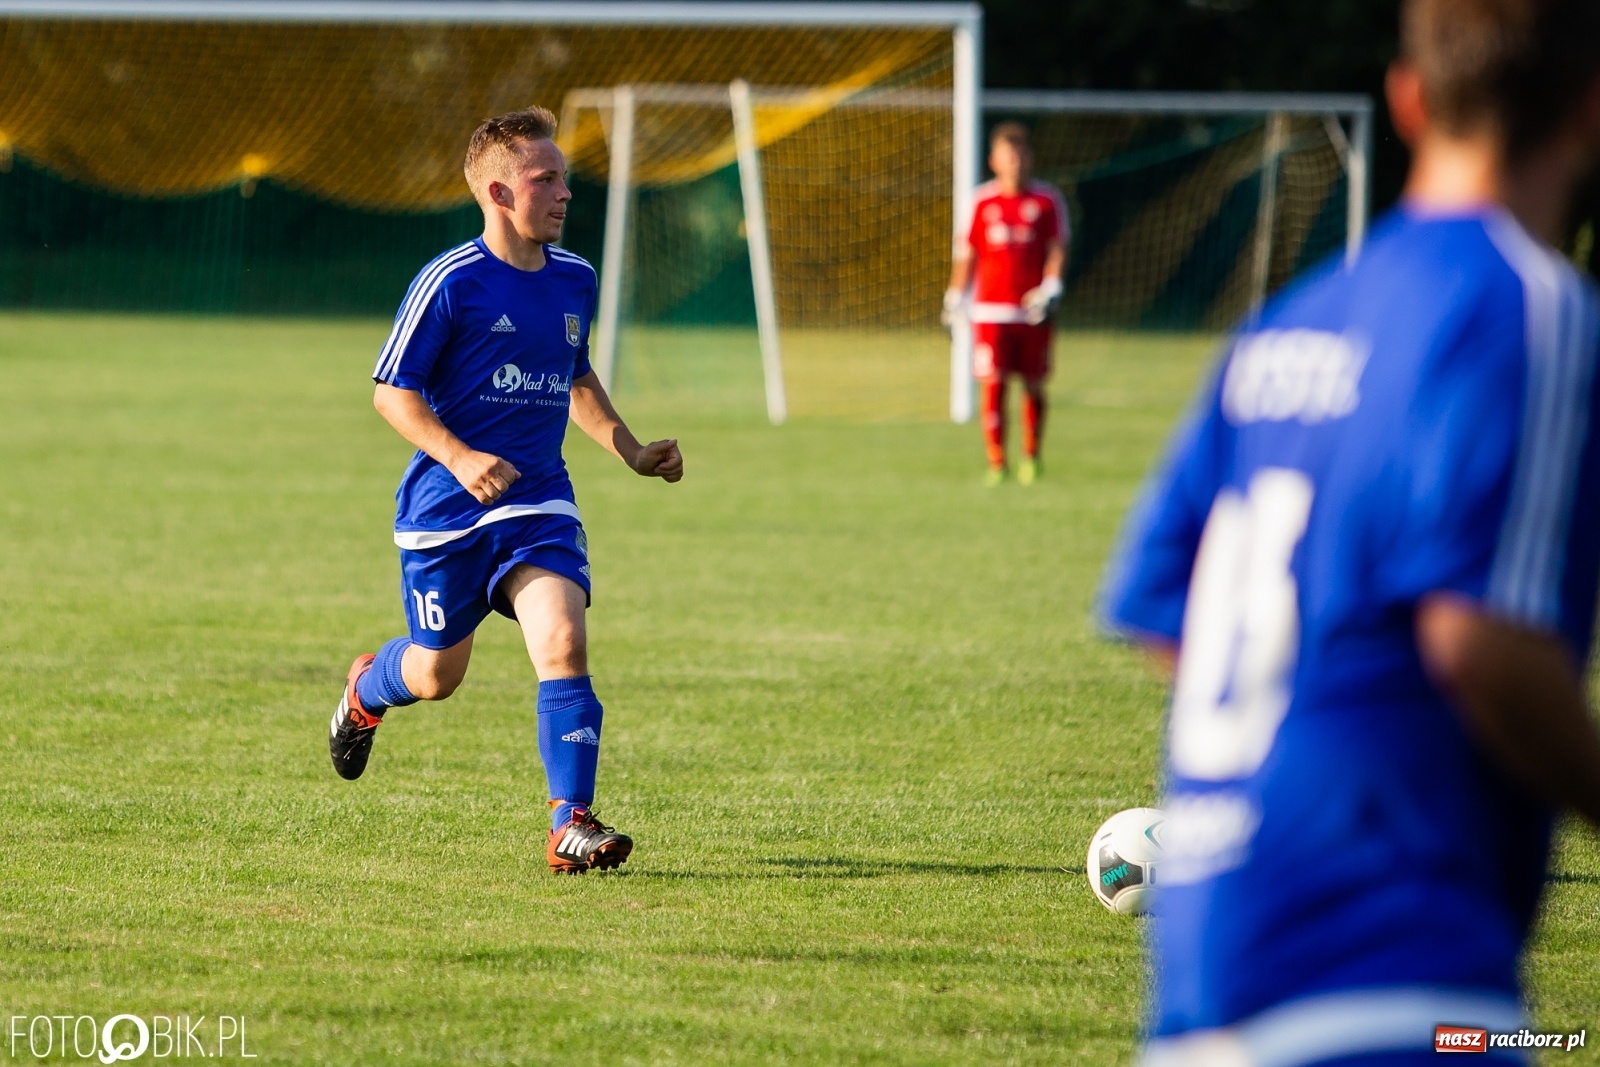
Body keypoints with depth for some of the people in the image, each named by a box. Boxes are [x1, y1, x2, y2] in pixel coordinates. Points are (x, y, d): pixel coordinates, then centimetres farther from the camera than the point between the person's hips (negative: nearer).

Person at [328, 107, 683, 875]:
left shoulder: (574, 280, 6)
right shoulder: (449, 283, -13)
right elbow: (392, 391, -11)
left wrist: (630, 451, 13)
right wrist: (461, 458, -25)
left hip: (538, 502, 4)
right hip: (446, 508, -4)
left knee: (563, 644, -18)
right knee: (437, 676, 11)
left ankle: (570, 825, -19)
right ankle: (366, 690, 48)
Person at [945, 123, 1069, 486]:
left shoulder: (1047, 200, 3)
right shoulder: (982, 201, 5)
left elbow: (1057, 249, 2)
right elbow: (966, 252, 11)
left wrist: (1050, 289, -12)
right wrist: (956, 299, 9)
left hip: (1033, 311, 0)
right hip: (990, 310, 0)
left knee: (1033, 385, 6)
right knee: (992, 386, -7)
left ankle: (1031, 457, 23)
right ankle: (996, 463, -2)